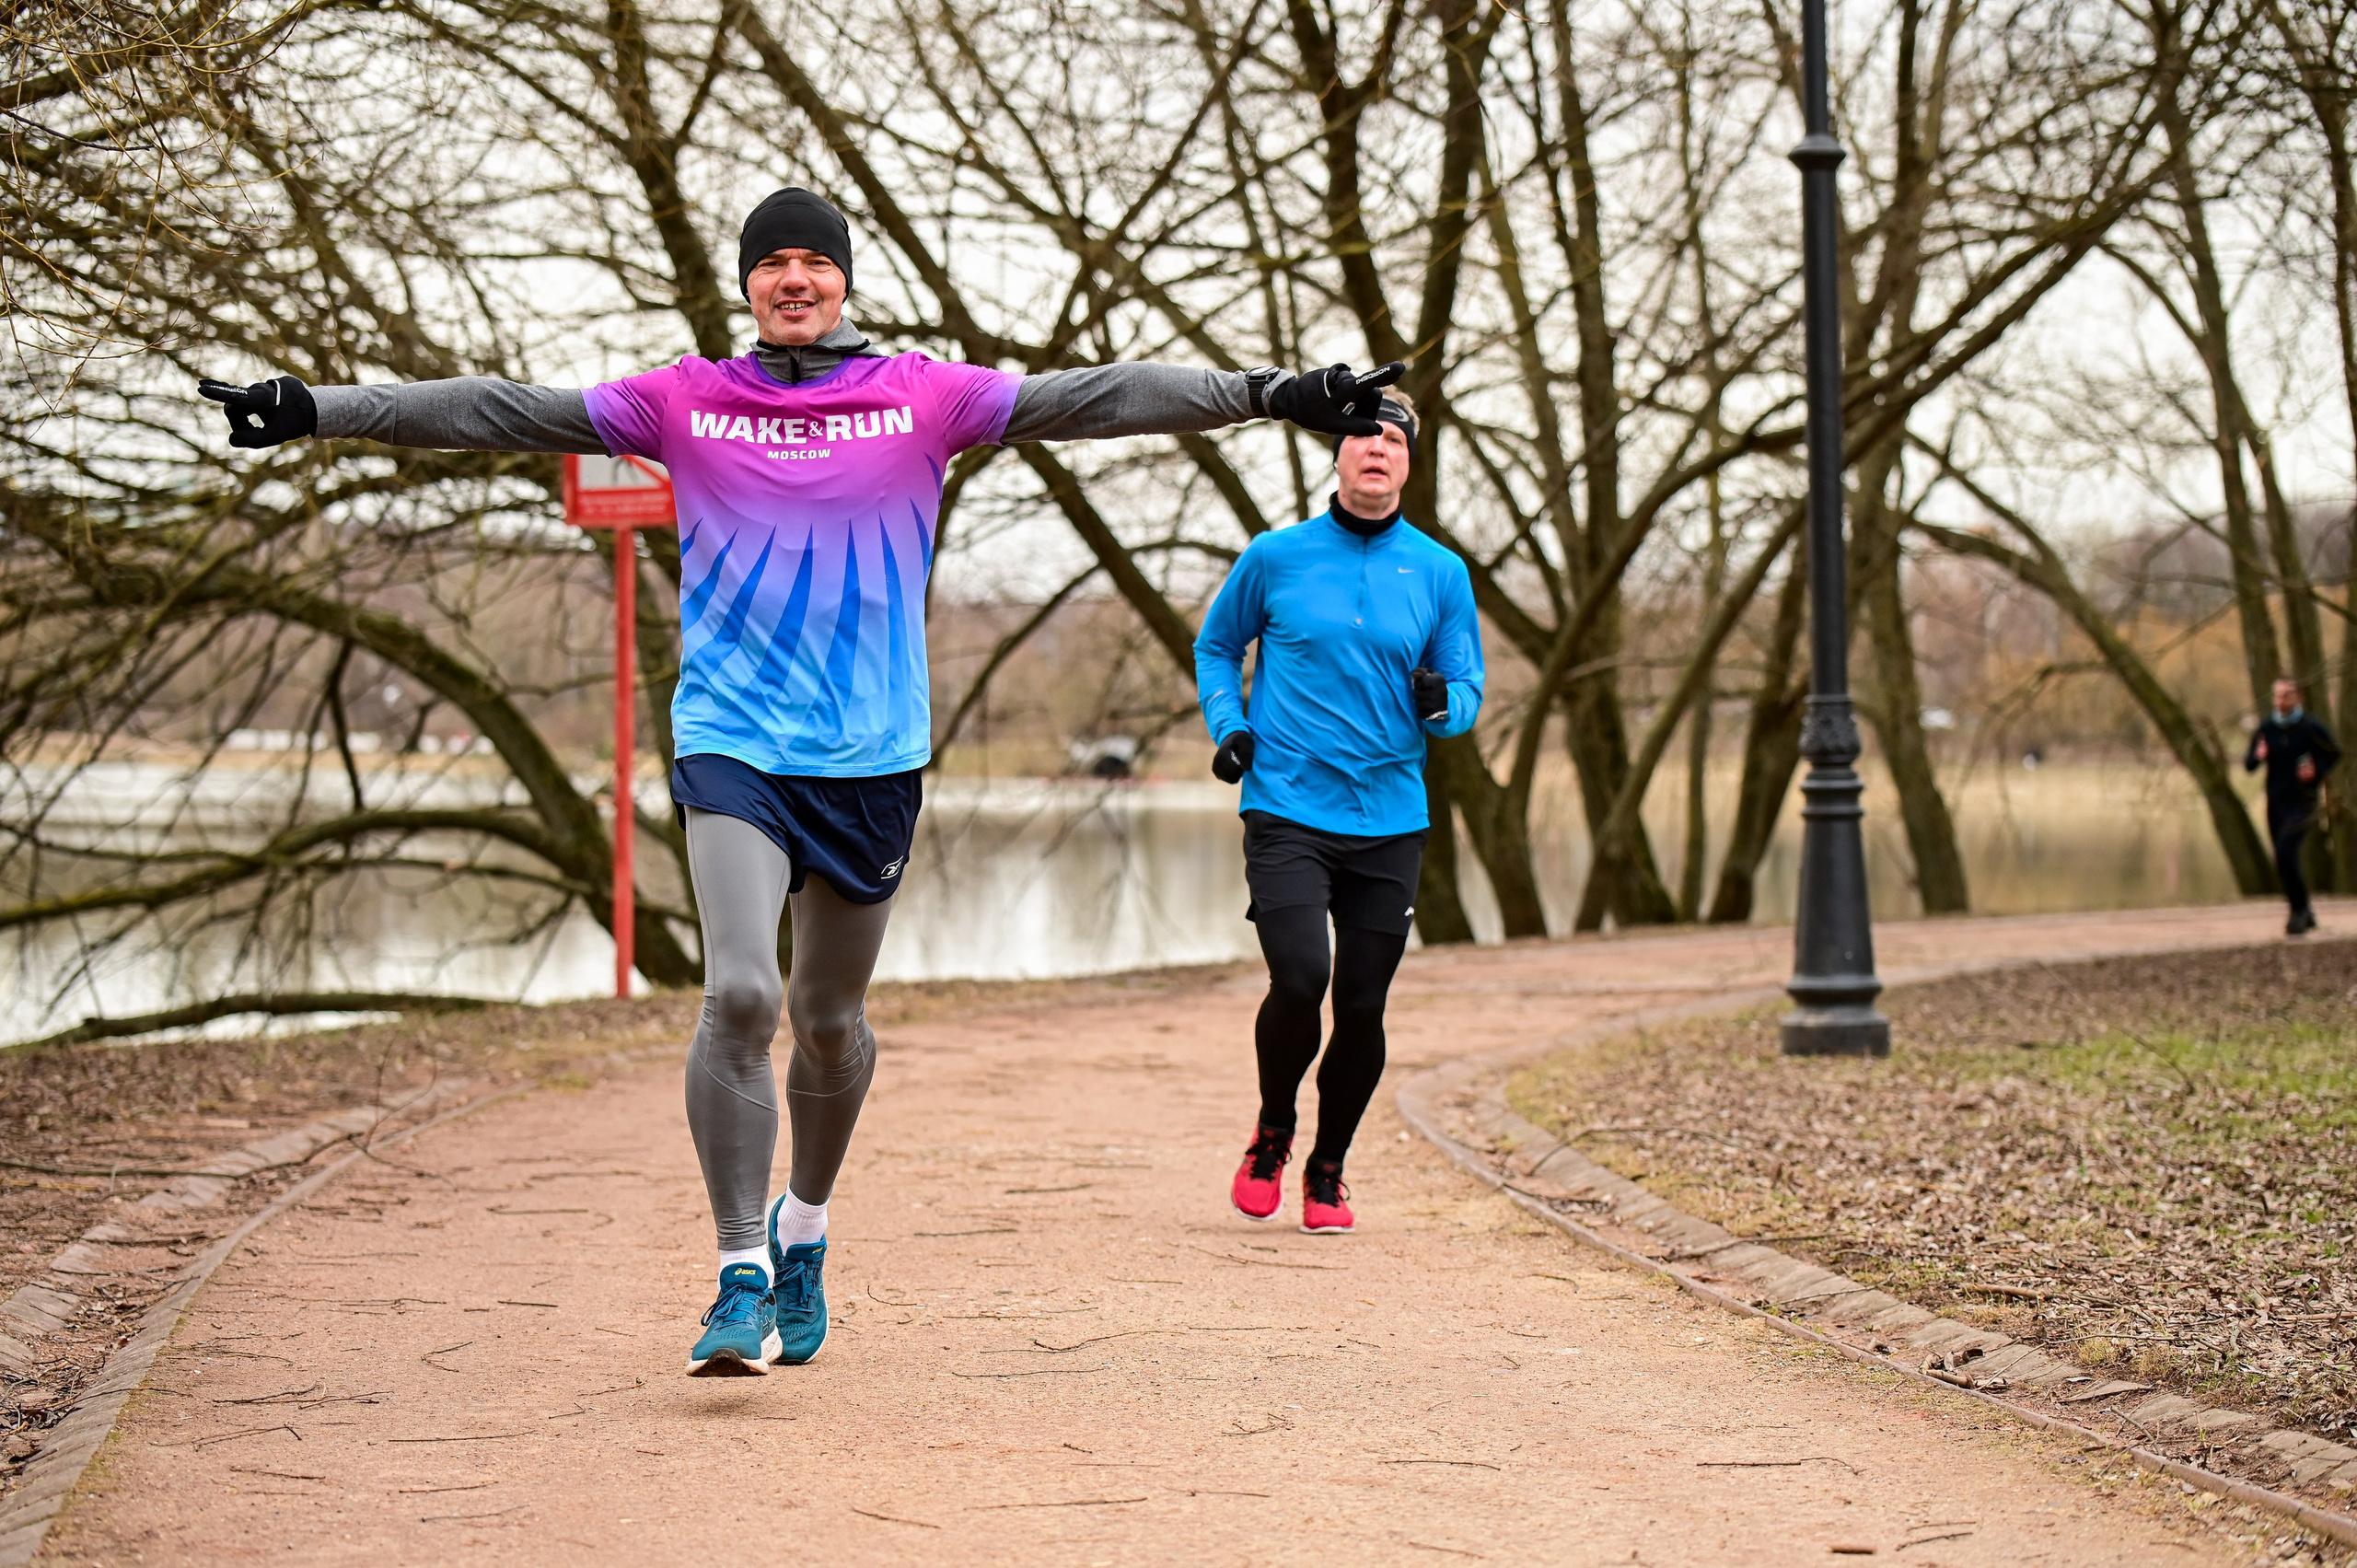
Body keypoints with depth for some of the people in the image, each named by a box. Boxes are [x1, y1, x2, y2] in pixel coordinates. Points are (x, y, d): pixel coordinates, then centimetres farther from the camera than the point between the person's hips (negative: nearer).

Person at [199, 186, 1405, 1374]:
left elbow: (1095, 398, -1)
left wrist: (1273, 394, -8)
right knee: (740, 997, -18)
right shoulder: (684, 402, 4)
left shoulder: (923, 397, 4)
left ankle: (803, 1231, 38)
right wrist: (314, 413, -3)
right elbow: (504, 414, 2)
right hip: (732, 745, -1)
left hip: (874, 753, 1)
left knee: (831, 1021, 12)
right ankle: (742, 1276, -10)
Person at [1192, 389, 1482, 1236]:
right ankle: (1272, 1135, 11)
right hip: (1286, 811, -2)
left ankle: (1328, 1168, 25)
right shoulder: (1275, 557, 3)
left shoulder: (1440, 573, 6)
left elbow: (1467, 687, 10)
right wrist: (1228, 726, 2)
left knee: (1361, 1006, 2)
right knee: (1299, 979, -18)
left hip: (1390, 822, 2)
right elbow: (1216, 647, 18)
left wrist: (1442, 704, -13)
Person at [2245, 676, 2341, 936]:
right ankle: (2306, 914, 26)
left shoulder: (2312, 729, -7)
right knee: (2283, 860, 10)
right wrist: (2256, 757, -15)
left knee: (2285, 853, -22)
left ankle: (2299, 910, -9)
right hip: (2275, 803, 5)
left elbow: (2333, 756, 7)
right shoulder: (2265, 728, 4)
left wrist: (2317, 773, -12)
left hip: (2302, 803, -5)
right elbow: (2249, 765, 8)